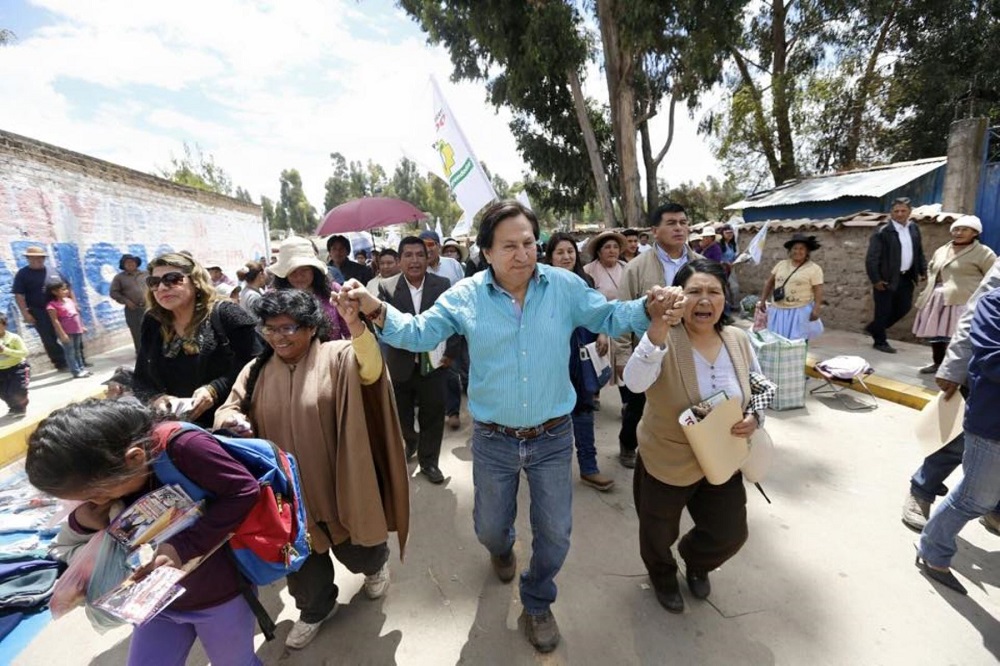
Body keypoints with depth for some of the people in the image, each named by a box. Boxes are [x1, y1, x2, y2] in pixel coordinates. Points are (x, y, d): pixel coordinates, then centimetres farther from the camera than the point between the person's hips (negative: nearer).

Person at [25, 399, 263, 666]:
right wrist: (82, 520, -17)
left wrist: (184, 546, -33)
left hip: (220, 596, -5)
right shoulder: (109, 466, -11)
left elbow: (244, 491, -31)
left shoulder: (184, 448, -34)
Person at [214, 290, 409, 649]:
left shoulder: (337, 357, -15)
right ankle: (315, 607, 51)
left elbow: (371, 368, -35)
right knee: (301, 556, 22)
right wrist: (233, 420, -21)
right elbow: (226, 411, 5)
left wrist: (354, 323, -54)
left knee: (355, 551, 15)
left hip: (337, 482, -3)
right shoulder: (256, 371, -1)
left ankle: (376, 563, 52)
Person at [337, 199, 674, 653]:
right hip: (493, 440, 0)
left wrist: (648, 309, -18)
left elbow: (609, 318, 1)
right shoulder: (464, 296, -9)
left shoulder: (566, 287, -8)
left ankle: (537, 603, 47)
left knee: (555, 532, 16)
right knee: (489, 528, 22)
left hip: (553, 437, 1)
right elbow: (419, 334, -7)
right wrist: (376, 310, -24)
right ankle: (502, 548, 63)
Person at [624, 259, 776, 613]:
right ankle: (663, 575, 56)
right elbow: (635, 382, -44)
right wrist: (659, 326, -56)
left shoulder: (737, 339, -8)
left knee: (730, 534, 20)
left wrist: (755, 415, -12)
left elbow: (762, 386, 8)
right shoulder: (665, 340, -25)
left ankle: (695, 561, 55)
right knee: (659, 536, 20)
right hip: (666, 462, -4)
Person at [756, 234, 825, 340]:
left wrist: (816, 309, -17)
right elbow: (769, 283, 13)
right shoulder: (781, 264, 9)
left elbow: (818, 290, -7)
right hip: (778, 310, 4)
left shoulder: (814, 268, -3)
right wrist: (762, 301, 9)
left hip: (800, 311, -4)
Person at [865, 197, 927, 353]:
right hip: (887, 278, -7)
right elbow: (871, 258, -17)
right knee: (884, 310, 3)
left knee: (903, 307, 14)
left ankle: (874, 329, 30)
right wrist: (875, 279, -19)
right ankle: (880, 341, 18)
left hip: (907, 277, 7)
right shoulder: (882, 232, -14)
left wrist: (923, 270, 10)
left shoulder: (914, 228, 7)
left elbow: (919, 252, 17)